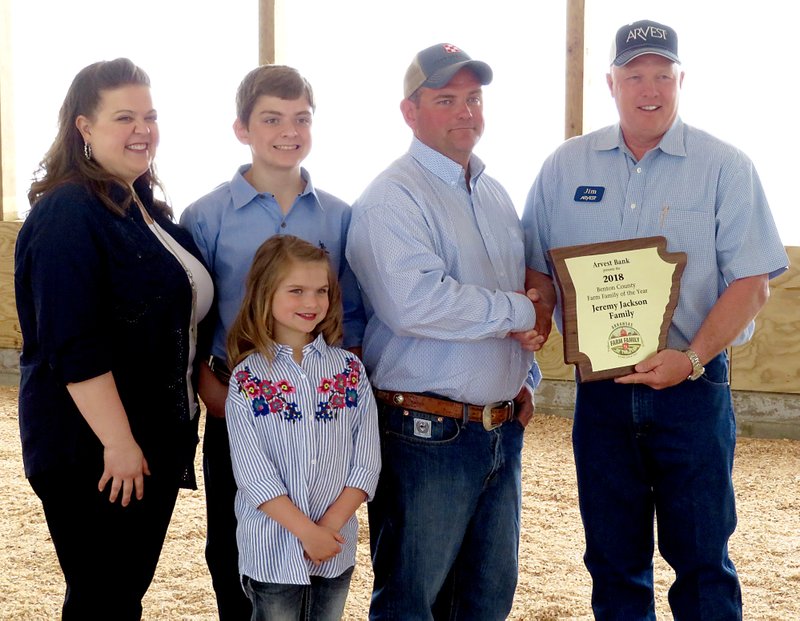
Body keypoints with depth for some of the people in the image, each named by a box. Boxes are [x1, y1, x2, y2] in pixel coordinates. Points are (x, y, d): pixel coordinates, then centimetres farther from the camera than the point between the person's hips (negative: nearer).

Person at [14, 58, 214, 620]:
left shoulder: (146, 207, 12)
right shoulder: (68, 215, -16)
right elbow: (72, 348, -22)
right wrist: (118, 442, -24)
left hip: (157, 437, 8)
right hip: (92, 449, -8)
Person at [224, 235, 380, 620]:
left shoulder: (350, 370, 2)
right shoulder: (247, 379, -6)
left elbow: (366, 459, -1)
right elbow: (253, 472, -11)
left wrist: (332, 524, -11)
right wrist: (307, 531, -15)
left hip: (336, 545, 3)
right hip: (274, 548, -2)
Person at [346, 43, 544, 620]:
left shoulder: (496, 195, 15)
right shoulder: (392, 199, -12)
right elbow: (415, 302, -28)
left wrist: (526, 377, 13)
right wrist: (517, 313, -16)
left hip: (503, 431, 8)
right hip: (426, 436, -8)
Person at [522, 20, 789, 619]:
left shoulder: (725, 167, -2)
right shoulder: (566, 166, 6)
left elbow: (751, 282, -7)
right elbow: (539, 267, 11)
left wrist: (691, 358, -20)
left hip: (692, 385, -2)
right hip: (599, 386, 3)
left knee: (701, 558, 4)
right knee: (613, 561, 12)